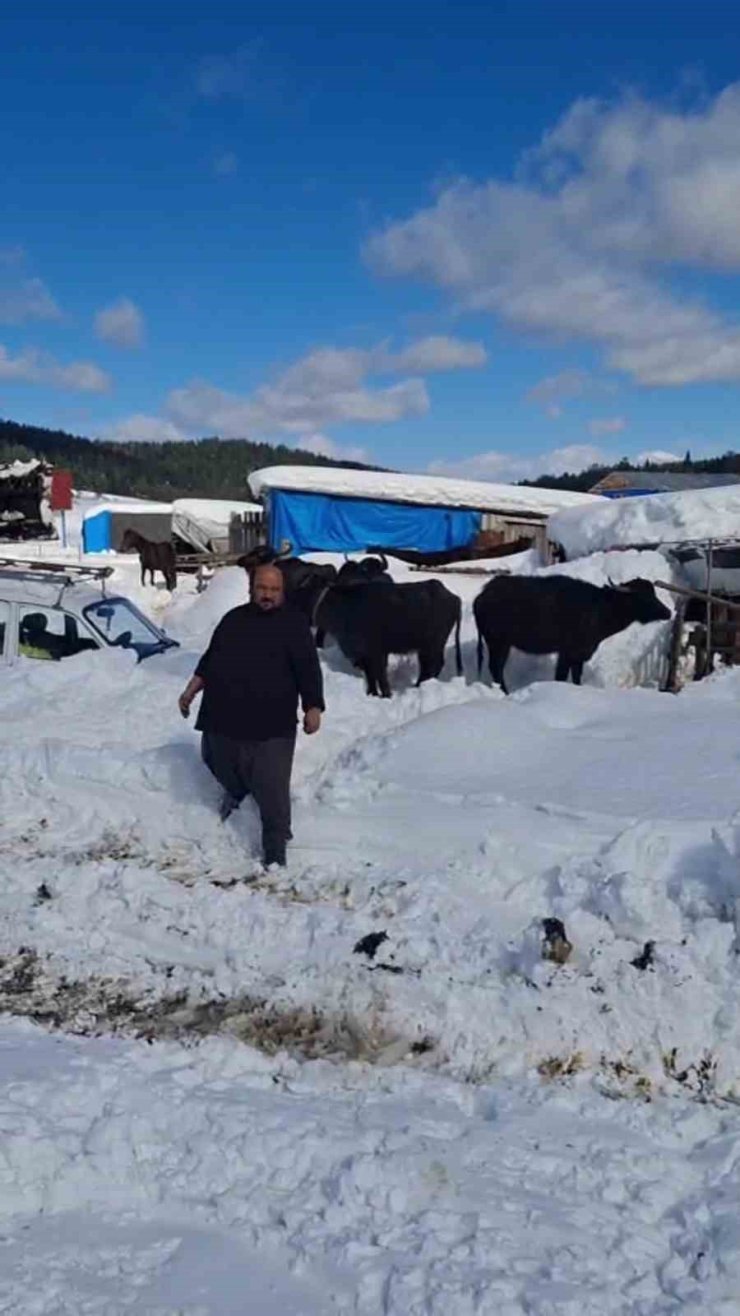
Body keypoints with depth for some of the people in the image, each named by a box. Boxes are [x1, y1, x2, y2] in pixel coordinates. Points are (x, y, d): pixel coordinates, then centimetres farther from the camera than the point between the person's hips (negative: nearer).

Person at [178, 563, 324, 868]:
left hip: (271, 726, -5)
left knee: (272, 791, -4)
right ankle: (236, 789, 58)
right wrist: (191, 691, 18)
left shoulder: (294, 623, -2)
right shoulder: (234, 618, 13)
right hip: (224, 719, 5)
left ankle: (275, 847, 11)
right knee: (220, 766, 24)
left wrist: (313, 708, -13)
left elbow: (308, 669, -6)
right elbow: (210, 659, 22)